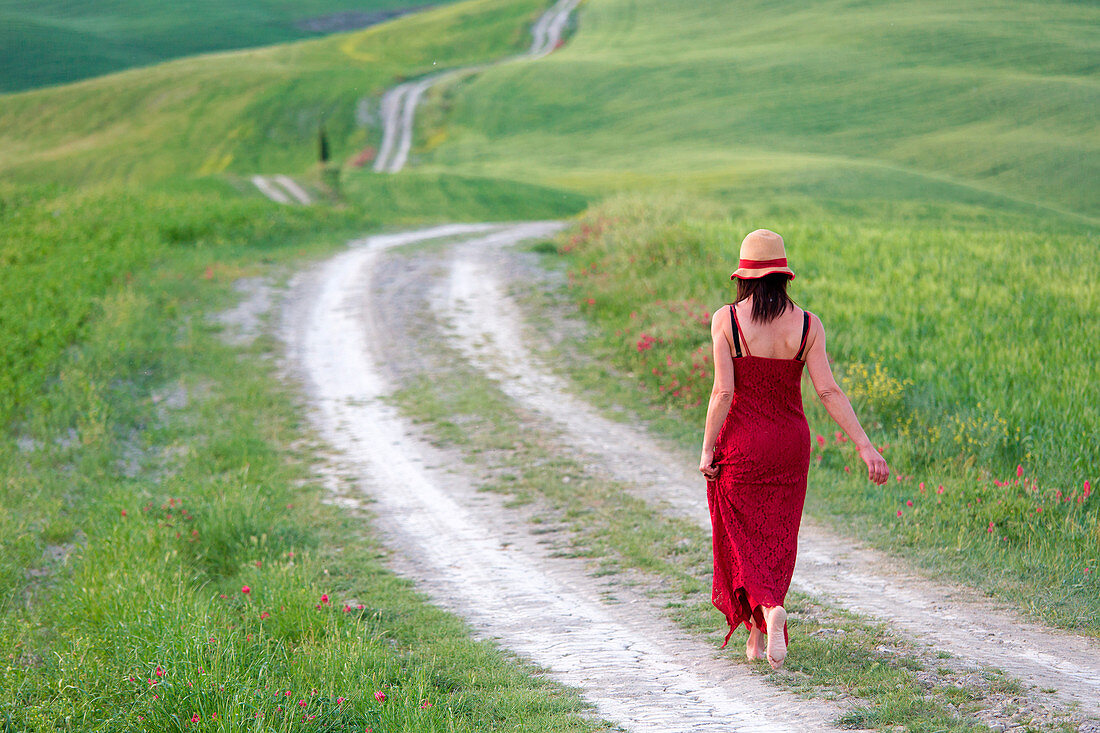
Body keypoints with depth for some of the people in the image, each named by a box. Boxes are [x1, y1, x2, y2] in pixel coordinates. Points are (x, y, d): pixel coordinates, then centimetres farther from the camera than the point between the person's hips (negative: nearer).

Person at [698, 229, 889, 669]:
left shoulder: (726, 320, -11)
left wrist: (707, 450, -7)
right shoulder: (807, 324, -5)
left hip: (740, 441, -2)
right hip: (789, 440, 3)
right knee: (777, 538, 15)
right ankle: (759, 638, 20)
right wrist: (866, 447, -10)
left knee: (742, 536, 7)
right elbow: (828, 391, -11)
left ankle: (768, 609, -19)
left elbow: (723, 391, -15)